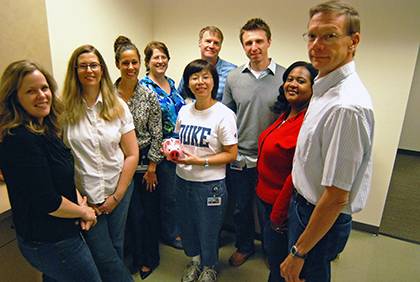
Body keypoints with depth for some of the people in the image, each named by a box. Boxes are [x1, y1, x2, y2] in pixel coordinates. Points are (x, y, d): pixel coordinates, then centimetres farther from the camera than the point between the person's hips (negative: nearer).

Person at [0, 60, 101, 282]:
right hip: (51, 243, -9)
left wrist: (79, 200, -4)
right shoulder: (20, 139, -26)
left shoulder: (45, 129, 2)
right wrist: (83, 211, -11)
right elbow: (46, 202, -27)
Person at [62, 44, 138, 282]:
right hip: (83, 197, -2)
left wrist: (117, 195, -4)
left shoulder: (117, 106, -2)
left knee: (116, 249, 18)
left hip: (118, 192, 2)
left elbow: (132, 154, -2)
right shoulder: (65, 109, -8)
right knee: (104, 257, 5)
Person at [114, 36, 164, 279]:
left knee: (150, 210, 12)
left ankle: (151, 257, 35)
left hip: (145, 161, 0)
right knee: (134, 213, 8)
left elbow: (156, 134, -4)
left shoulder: (149, 95, -6)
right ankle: (138, 258, 33)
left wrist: (151, 167, -5)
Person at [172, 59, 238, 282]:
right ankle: (195, 261, 51)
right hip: (182, 180, 6)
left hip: (210, 184, -5)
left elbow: (231, 154, -14)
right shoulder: (184, 111, 3)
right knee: (187, 226, 22)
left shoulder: (224, 114, -14)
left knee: (208, 230, 14)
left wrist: (200, 161, -23)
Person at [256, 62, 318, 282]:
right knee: (270, 249, 26)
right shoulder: (285, 115, 4)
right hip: (264, 196, 8)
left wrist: (278, 215, -17)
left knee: (278, 258, 15)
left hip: (281, 204, -8)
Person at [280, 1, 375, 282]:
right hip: (305, 204, 9)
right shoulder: (326, 87, 1)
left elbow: (336, 197, -27)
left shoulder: (347, 105, -30)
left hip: (322, 219, -9)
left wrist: (298, 253, -17)